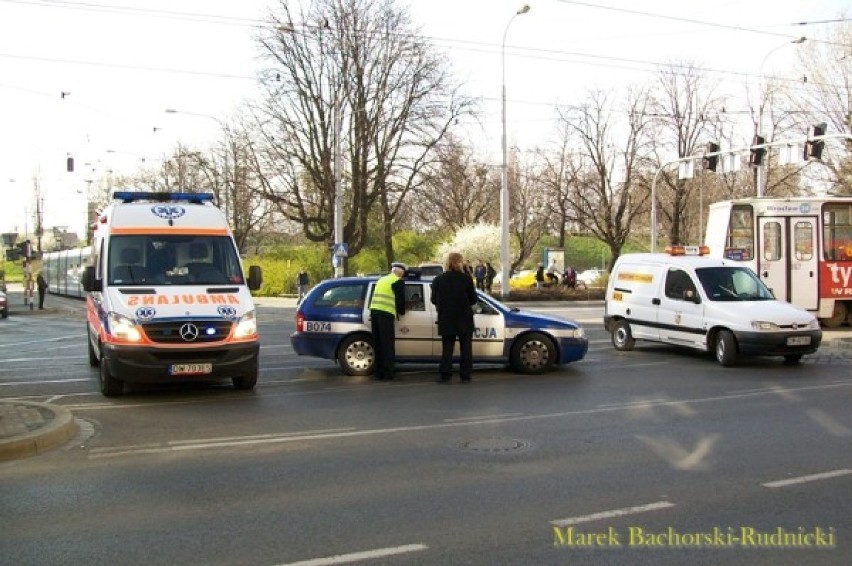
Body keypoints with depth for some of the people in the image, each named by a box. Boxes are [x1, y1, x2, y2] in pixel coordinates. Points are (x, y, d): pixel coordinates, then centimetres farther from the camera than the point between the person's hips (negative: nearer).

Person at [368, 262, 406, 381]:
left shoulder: (381, 280, 22)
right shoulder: (399, 282, 0)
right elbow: (400, 299, -2)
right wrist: (401, 312, 18)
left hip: (374, 311, 7)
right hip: (386, 314, -7)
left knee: (378, 344, 11)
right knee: (388, 345, -1)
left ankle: (378, 372, 14)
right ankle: (387, 374, -1)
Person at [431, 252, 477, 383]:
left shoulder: (438, 280, -4)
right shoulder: (466, 279, -9)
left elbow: (434, 300, 2)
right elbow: (473, 299, -4)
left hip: (446, 319, 1)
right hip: (464, 319, -1)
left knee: (447, 348, 9)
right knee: (466, 348, 8)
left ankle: (445, 376, 3)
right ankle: (465, 376, 7)